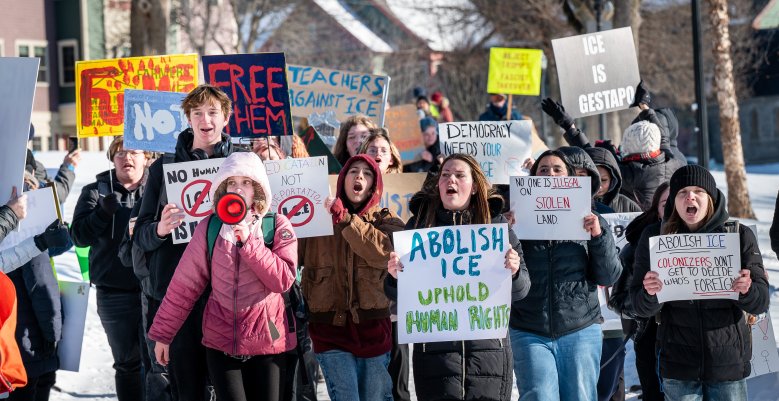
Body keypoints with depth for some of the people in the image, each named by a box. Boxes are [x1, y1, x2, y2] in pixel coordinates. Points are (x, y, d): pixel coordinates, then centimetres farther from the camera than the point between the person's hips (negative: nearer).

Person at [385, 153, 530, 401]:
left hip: (488, 346, 0)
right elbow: (399, 294, 11)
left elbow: (520, 291, 7)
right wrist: (395, 276, -11)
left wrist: (513, 273, -14)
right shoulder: (419, 223, 8)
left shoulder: (496, 224, 7)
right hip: (434, 350, 0)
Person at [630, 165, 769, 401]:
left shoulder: (740, 236, -2)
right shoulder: (654, 237, -1)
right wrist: (651, 294, -23)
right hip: (677, 362, 0)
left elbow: (761, 302, -2)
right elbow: (641, 308, -1)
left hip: (728, 361, 0)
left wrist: (746, 291, -24)